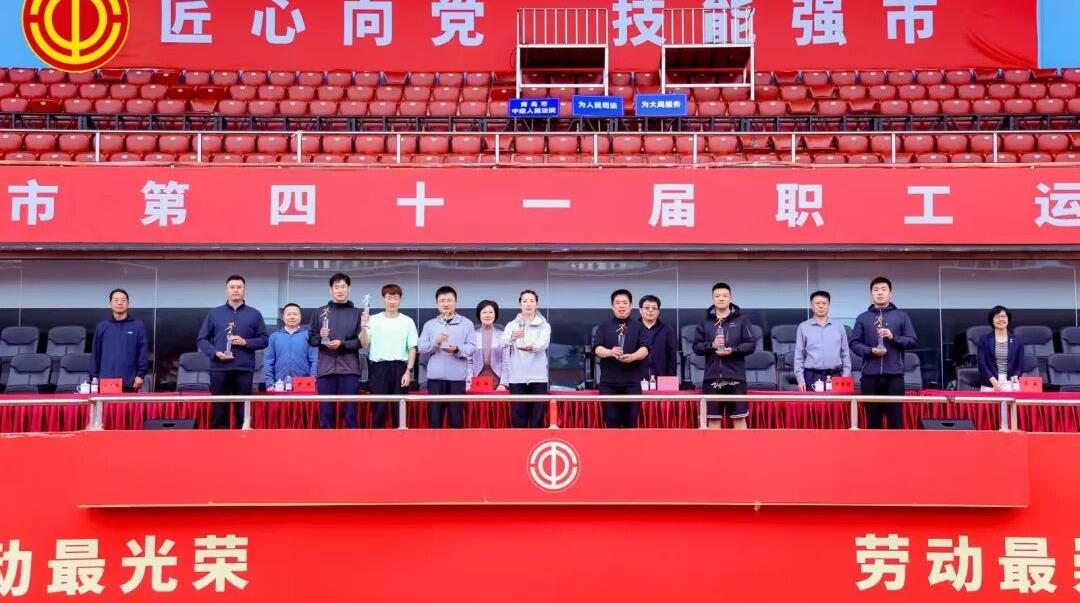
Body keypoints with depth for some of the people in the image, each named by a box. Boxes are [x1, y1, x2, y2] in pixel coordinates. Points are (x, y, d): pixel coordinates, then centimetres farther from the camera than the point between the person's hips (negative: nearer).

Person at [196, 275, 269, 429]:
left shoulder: (255, 314, 9)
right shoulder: (214, 313, 10)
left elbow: (264, 340, 8)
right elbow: (202, 339, 9)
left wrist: (245, 342, -9)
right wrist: (215, 353, -8)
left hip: (244, 370, 0)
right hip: (219, 369, 0)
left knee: (243, 411, 3)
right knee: (219, 410, 3)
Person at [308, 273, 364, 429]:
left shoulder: (357, 313, 7)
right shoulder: (320, 312, 11)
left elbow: (361, 341, 0)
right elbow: (311, 339, 10)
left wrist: (342, 344, -14)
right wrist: (320, 337, -11)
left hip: (349, 369, -1)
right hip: (326, 369, 1)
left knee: (350, 413, 0)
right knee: (326, 413, 4)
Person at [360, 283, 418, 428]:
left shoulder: (407, 321, 4)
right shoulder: (373, 320, 3)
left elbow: (412, 348, 4)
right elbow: (364, 344, -3)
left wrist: (408, 371, -3)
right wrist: (363, 329, -21)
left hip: (400, 368, 1)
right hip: (378, 367, -1)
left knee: (399, 408, 3)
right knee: (378, 407, 1)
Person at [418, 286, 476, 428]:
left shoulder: (466, 323, 9)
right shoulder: (429, 325, 13)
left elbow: (472, 347, 0)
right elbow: (421, 349, 7)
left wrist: (457, 350, -18)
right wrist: (435, 342, -11)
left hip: (457, 377, -1)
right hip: (435, 376, 1)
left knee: (456, 416, 1)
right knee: (434, 416, 1)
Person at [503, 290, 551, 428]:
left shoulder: (544, 326, 5)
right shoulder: (512, 325, 7)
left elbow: (543, 344, -15)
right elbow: (504, 342, -14)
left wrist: (532, 347, -38)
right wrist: (512, 337, -37)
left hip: (538, 377, 0)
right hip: (517, 377, 0)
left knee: (537, 418, 1)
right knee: (518, 418, 1)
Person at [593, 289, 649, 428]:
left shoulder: (639, 327, 9)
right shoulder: (603, 327, 9)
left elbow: (644, 349, -5)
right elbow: (597, 349, -3)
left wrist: (632, 356, -27)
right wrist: (610, 352, -26)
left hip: (632, 382, 0)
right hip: (609, 382, 0)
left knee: (631, 421, -1)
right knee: (611, 420, -2)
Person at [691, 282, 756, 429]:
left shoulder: (741, 319, 3)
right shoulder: (705, 320, 8)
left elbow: (751, 344, 0)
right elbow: (696, 346, 6)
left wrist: (733, 350, -15)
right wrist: (711, 345, -12)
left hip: (735, 376, -1)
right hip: (712, 376, 2)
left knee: (739, 418, 2)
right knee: (714, 419, 5)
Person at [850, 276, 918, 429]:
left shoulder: (902, 316, 10)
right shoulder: (862, 318, 11)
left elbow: (913, 341, 8)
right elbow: (854, 343, 8)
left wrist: (894, 337, -8)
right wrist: (870, 350, -9)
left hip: (894, 374, -1)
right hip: (870, 375, 1)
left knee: (895, 418, -2)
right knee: (873, 418, 3)